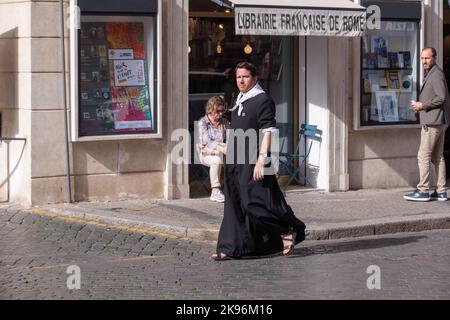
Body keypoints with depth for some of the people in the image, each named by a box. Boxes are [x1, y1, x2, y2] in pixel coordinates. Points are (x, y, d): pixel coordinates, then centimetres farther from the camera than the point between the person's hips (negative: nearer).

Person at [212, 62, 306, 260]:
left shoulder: (263, 100, -10)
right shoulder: (239, 101, 16)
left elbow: (267, 132, -17)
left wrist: (261, 160, -23)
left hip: (252, 162, -9)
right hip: (235, 162, 9)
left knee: (254, 203, -8)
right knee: (234, 205, 7)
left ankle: (288, 231, 9)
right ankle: (231, 249, 9)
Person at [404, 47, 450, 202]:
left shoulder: (436, 74, -12)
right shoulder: (430, 74, 19)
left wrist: (423, 105, -14)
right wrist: (420, 106, 12)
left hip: (433, 121, -11)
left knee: (423, 156, -9)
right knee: (438, 157, 10)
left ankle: (423, 190, -8)